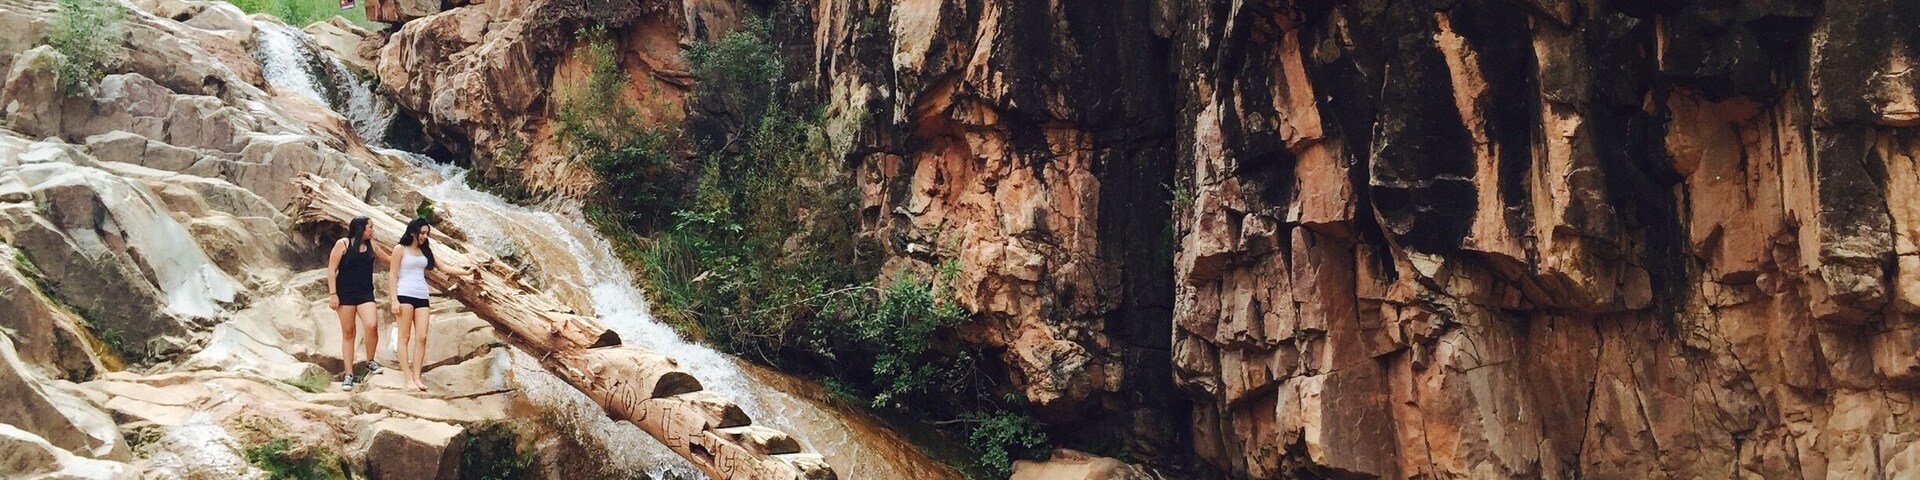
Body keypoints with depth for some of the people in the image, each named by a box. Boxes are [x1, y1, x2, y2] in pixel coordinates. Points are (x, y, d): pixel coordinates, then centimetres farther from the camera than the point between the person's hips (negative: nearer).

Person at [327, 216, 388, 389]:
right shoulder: (343, 244, -2)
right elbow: (331, 269, -4)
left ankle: (370, 362, 4)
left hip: (365, 294, 3)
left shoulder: (370, 246, 11)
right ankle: (348, 374, 6)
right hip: (345, 294, -3)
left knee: (371, 326, -19)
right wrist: (333, 294, -10)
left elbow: (389, 259, 27)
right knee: (348, 333, 0)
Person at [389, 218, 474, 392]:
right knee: (405, 337, -5)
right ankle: (409, 378, -7)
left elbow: (442, 268, 18)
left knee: (421, 337, -3)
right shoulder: (401, 250, 1)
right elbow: (393, 275, -2)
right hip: (405, 296, -5)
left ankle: (417, 377, -1)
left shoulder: (425, 251, 16)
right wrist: (394, 300, -10)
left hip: (422, 298, 5)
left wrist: (465, 272, 10)